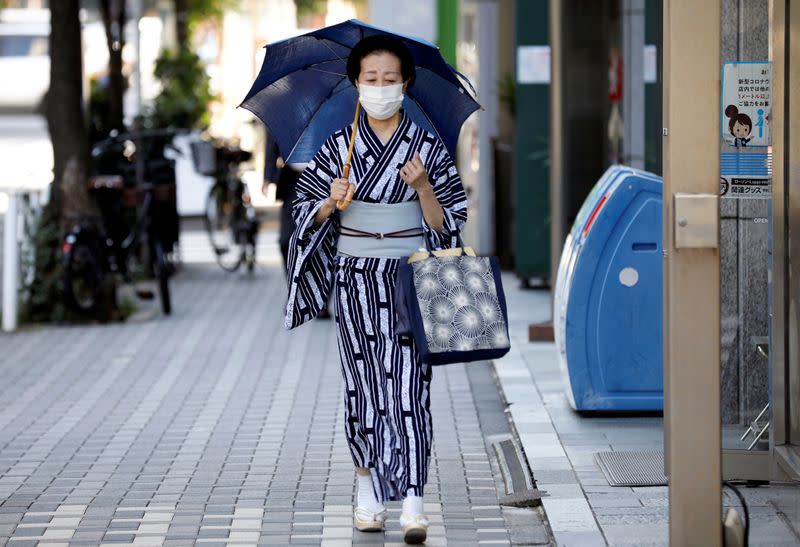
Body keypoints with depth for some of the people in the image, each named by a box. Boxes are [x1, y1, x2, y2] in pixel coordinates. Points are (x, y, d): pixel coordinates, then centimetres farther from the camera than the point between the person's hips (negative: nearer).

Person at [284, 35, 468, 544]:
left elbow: (445, 223, 1)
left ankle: (413, 501, -14)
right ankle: (369, 485, 21)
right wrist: (333, 202, -11)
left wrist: (422, 187, -16)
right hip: (355, 278, 2)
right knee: (363, 380, 6)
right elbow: (307, 212, 8)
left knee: (408, 380, -10)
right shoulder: (337, 147, 4)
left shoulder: (428, 146, 1)